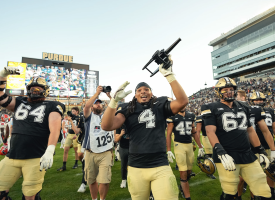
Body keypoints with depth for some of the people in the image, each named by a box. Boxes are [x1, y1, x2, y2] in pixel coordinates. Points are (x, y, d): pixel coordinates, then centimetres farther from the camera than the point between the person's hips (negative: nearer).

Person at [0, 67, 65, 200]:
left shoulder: (51, 106, -2)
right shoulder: (20, 103, 15)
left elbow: (54, 129, -15)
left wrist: (49, 151, -29)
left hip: (36, 159, -4)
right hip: (12, 157, 5)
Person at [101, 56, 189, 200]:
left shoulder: (160, 106, 4)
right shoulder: (128, 109, 3)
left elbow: (182, 101, -13)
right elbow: (106, 126, -10)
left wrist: (169, 75, -17)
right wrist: (115, 100, -21)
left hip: (160, 167, -1)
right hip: (135, 168, 1)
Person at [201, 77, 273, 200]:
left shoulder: (243, 108, 15)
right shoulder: (212, 109, -4)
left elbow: (250, 131, 20)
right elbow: (210, 131, -15)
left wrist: (261, 152, 19)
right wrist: (221, 153, -26)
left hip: (248, 156, 6)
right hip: (227, 157, -5)